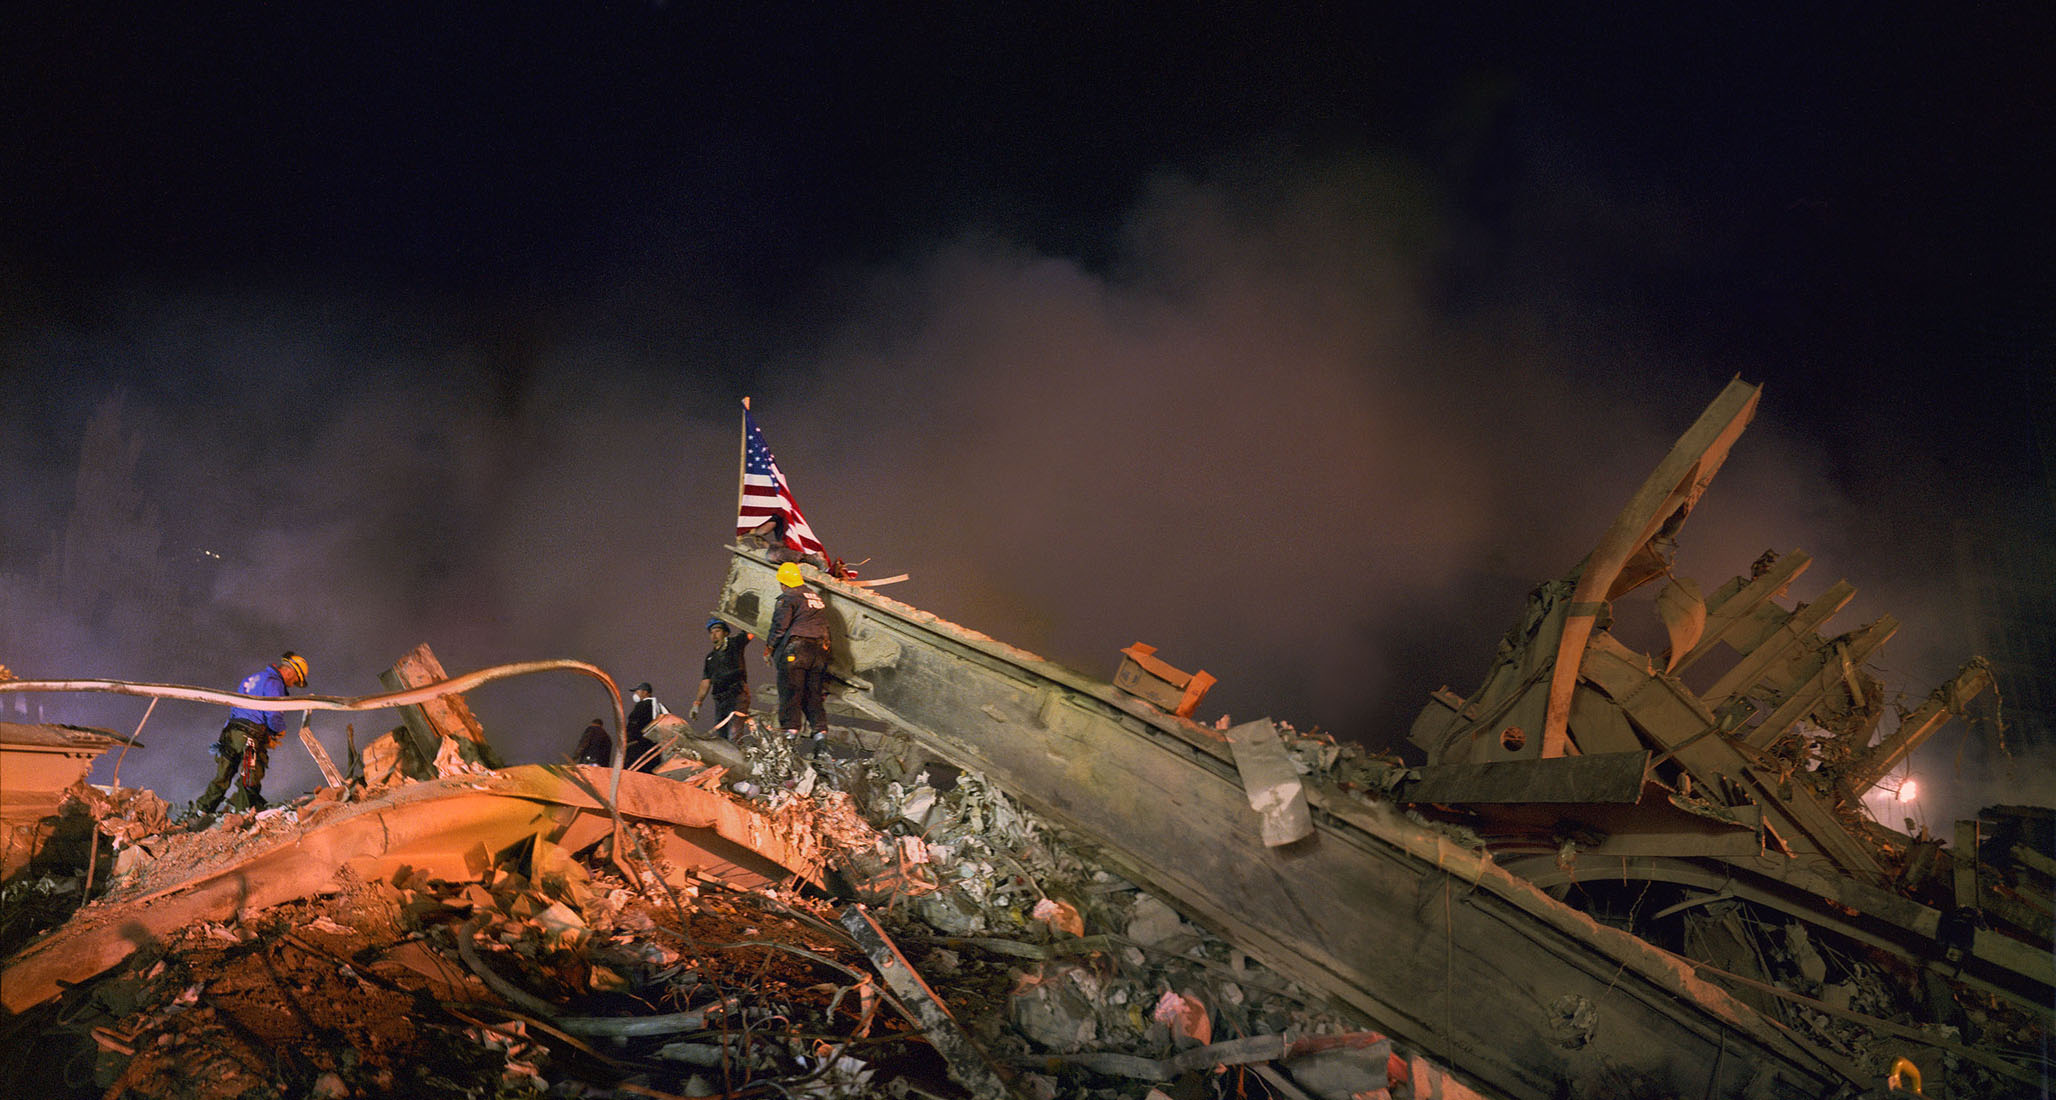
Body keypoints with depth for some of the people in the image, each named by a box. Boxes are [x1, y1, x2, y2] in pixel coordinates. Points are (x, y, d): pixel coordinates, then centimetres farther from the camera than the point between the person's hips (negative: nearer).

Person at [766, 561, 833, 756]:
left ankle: (790, 730, -13)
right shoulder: (817, 599, 21)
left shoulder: (788, 598, -3)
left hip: (795, 650, -7)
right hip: (819, 651, 7)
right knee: (813, 695, 7)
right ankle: (821, 731, -6)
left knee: (790, 693, -4)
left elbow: (780, 625, -9)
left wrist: (769, 646, 2)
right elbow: (825, 627, 22)